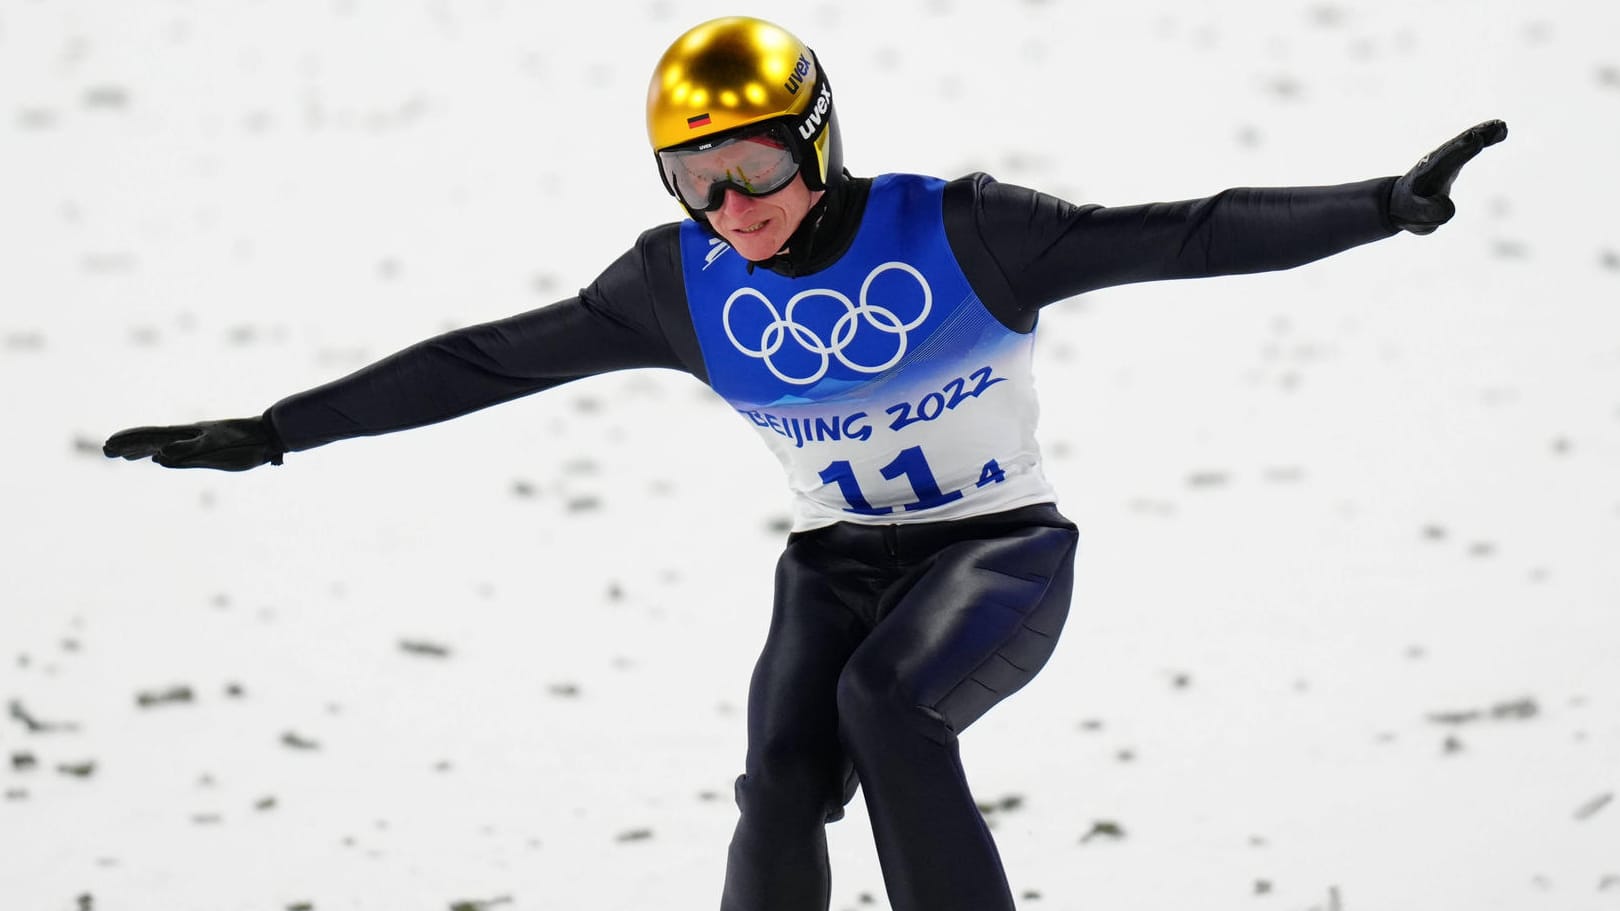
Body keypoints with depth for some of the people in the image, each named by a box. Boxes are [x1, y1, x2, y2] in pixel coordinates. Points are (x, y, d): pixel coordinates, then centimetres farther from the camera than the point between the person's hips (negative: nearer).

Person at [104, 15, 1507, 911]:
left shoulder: (957, 235, -17)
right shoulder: (685, 285, -6)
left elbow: (1178, 236, -21)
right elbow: (485, 362, -1)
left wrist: (1385, 205, -31)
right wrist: (270, 434, -1)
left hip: (1004, 552, -3)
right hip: (838, 564, 3)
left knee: (886, 698, -33)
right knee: (783, 782, -23)